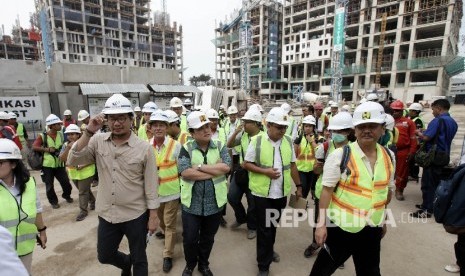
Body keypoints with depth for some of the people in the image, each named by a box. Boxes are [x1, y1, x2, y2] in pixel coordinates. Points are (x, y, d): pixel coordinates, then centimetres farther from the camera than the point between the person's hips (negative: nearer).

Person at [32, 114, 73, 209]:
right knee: (49, 185, 9)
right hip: (47, 165, -3)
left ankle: (67, 195, 33)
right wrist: (47, 149, -20)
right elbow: (34, 147, -14)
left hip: (59, 164, 3)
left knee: (66, 182, 6)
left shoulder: (61, 134, 2)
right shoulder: (42, 136, -10)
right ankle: (53, 201, 27)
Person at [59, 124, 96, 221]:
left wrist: (83, 165, -26)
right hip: (73, 173, 6)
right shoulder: (65, 145, -2)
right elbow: (61, 159, -12)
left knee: (83, 192, 1)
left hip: (85, 172, -5)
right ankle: (92, 201, 43)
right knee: (85, 190, 21)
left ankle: (83, 211, 13)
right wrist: (68, 148, -23)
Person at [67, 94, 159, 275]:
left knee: (139, 260, 16)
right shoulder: (98, 141, -4)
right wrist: (88, 132, -21)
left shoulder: (144, 148, -14)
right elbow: (72, 161, -13)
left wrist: (153, 216, -7)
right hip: (106, 214, 4)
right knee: (104, 256, 25)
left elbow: (151, 185, -10)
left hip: (136, 215, -3)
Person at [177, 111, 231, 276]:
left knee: (208, 239, 20)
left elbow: (226, 167, -18)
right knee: (189, 239, 13)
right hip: (192, 203, -1)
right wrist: (215, 170, -19)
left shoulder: (220, 146, -2)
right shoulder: (186, 148, -6)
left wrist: (200, 166, -19)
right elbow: (185, 172, -21)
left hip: (215, 203, 2)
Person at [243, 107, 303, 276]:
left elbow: (292, 165, 9)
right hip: (262, 192, -4)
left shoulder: (288, 141, 1)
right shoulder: (257, 141, -12)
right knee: (264, 229, 6)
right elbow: (246, 164, -8)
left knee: (274, 225, 22)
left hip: (281, 193, 4)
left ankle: (269, 251, 47)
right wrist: (265, 171, -20)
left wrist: (298, 186, 10)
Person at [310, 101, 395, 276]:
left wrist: (383, 219, 18)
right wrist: (321, 224, -15)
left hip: (372, 228, 5)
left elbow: (388, 190, 12)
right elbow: (327, 190, -15)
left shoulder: (388, 157, -1)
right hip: (341, 226, -4)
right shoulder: (340, 155, -17)